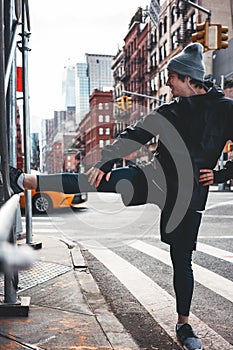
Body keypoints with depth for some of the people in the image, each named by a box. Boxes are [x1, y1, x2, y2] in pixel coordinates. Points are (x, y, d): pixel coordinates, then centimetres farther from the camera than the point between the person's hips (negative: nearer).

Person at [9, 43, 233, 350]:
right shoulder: (169, 111, 8)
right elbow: (134, 136, 1)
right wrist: (106, 162, -12)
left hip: (190, 193, -3)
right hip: (157, 177, 3)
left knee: (182, 259, 4)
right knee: (99, 179, -11)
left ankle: (184, 324, 22)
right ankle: (24, 180, -6)